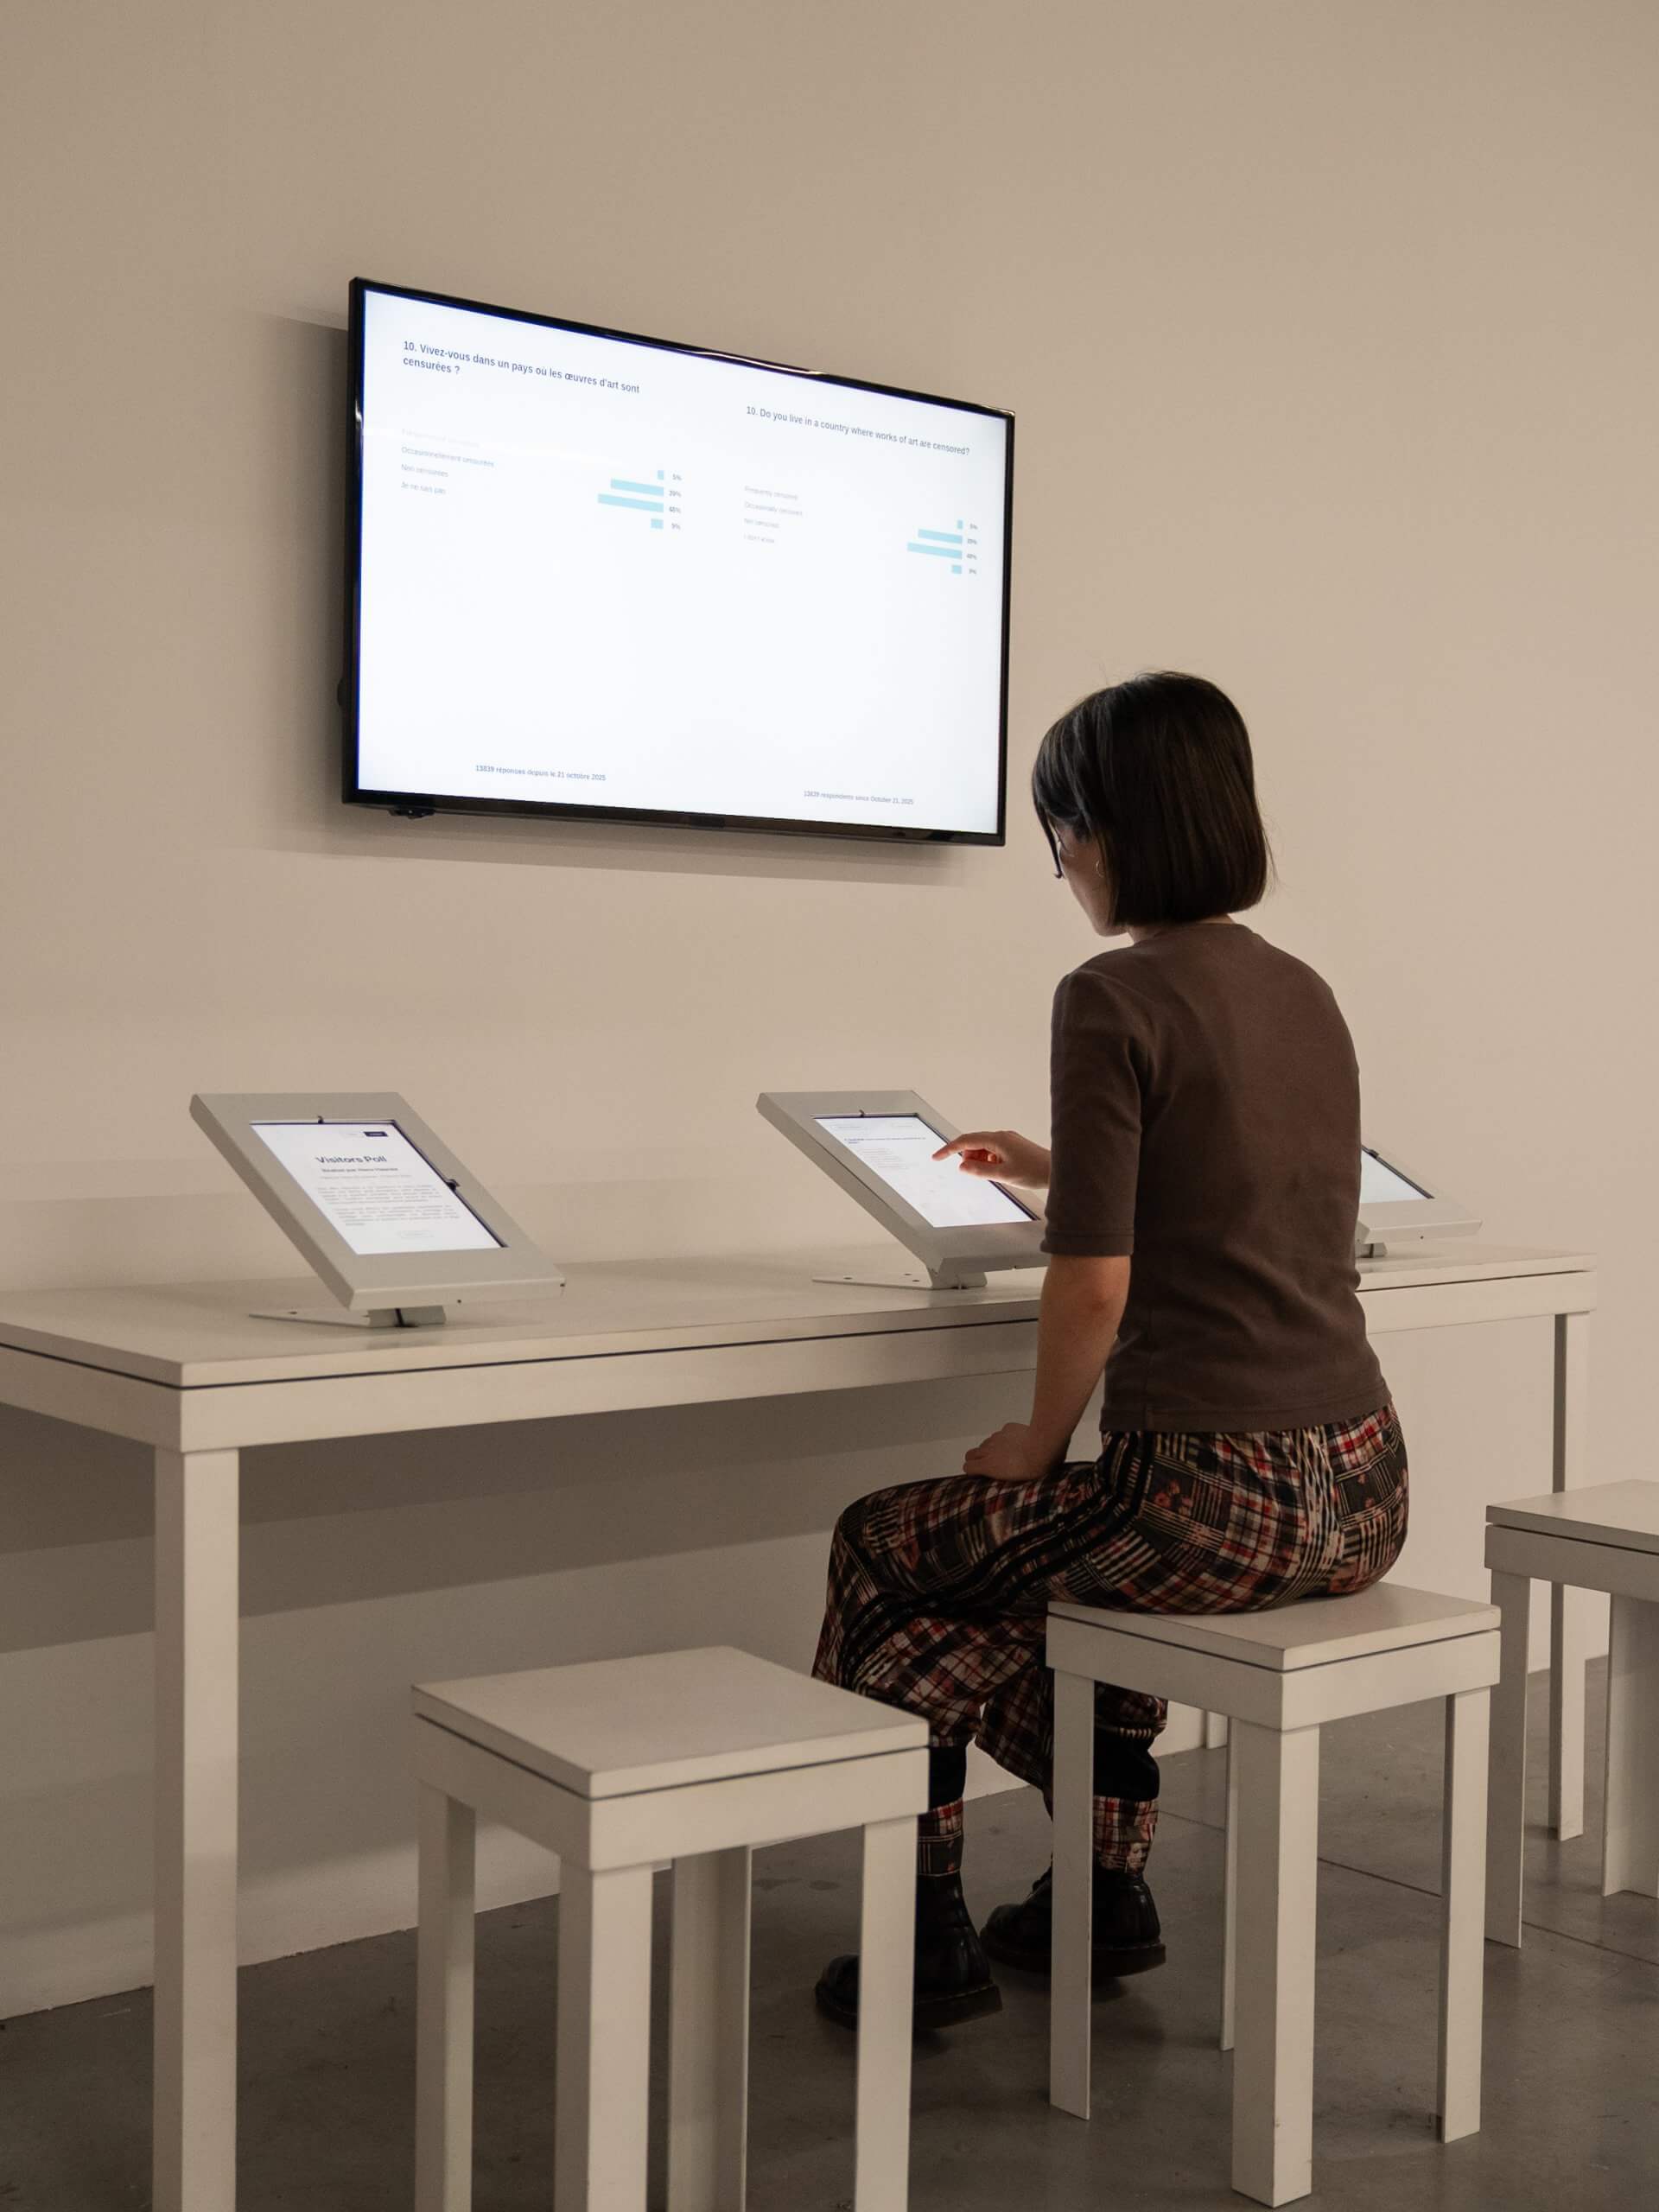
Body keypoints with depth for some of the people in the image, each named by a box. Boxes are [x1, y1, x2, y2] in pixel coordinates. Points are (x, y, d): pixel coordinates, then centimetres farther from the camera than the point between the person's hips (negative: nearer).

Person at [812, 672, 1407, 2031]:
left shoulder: (1115, 1000, -13)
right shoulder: (1305, 994, 11)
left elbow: (1097, 1285, -17)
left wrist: (1039, 1442, 1)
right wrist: (1061, 1174, 36)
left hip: (1219, 1499, -8)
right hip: (1361, 1495, 8)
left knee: (883, 1554, 16)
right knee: (1076, 1547, 35)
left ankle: (933, 1944, 23)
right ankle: (1109, 1890, 38)